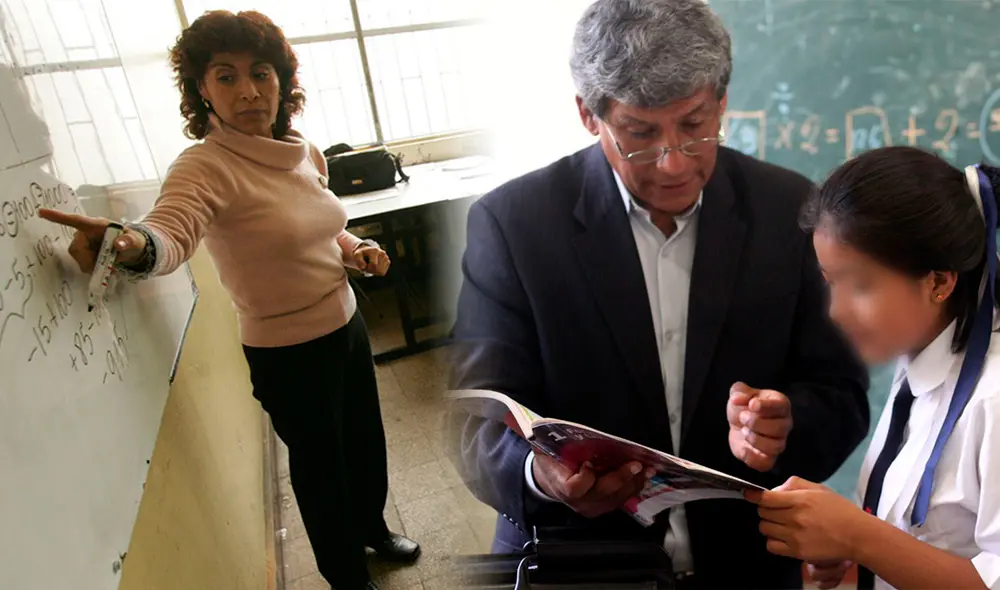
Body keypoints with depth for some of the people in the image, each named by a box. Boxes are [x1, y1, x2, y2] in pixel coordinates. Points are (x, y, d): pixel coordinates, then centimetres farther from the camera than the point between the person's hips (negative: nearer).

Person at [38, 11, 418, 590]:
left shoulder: (305, 153, 1)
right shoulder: (205, 167, -20)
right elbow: (171, 232, -40)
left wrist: (356, 249, -3)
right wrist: (132, 245, -62)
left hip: (347, 325, 7)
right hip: (289, 352, -7)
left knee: (366, 439, 25)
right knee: (321, 463, 14)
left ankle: (373, 527, 55)